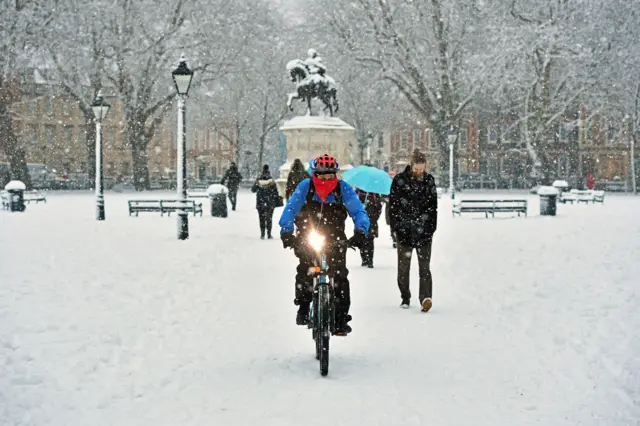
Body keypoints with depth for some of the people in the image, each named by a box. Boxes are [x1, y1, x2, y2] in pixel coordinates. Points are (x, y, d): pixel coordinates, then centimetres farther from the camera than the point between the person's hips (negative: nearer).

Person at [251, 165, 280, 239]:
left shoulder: (258, 181, -6)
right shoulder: (272, 181, -9)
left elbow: (253, 190, 6)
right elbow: (276, 193, -5)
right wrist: (277, 201, 5)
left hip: (260, 203, 1)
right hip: (270, 203, -1)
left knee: (262, 219, 9)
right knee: (269, 218, 8)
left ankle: (262, 234, 7)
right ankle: (269, 234, 5)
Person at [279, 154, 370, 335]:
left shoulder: (343, 189, -12)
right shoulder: (305, 186, -13)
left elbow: (358, 211, -16)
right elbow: (290, 208, -18)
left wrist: (360, 231, -34)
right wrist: (286, 231, -33)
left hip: (334, 238, 0)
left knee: (339, 275, -10)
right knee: (304, 269, -17)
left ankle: (341, 317, -2)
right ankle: (303, 307, 3)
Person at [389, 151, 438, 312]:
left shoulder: (429, 180, 7)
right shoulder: (400, 180, -2)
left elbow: (433, 205, 12)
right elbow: (393, 204, 0)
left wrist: (432, 227, 6)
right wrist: (395, 227, -4)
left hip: (424, 231, 1)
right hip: (404, 230, -1)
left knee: (424, 266, -8)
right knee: (403, 266, 7)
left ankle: (425, 297, -16)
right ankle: (405, 298, 18)